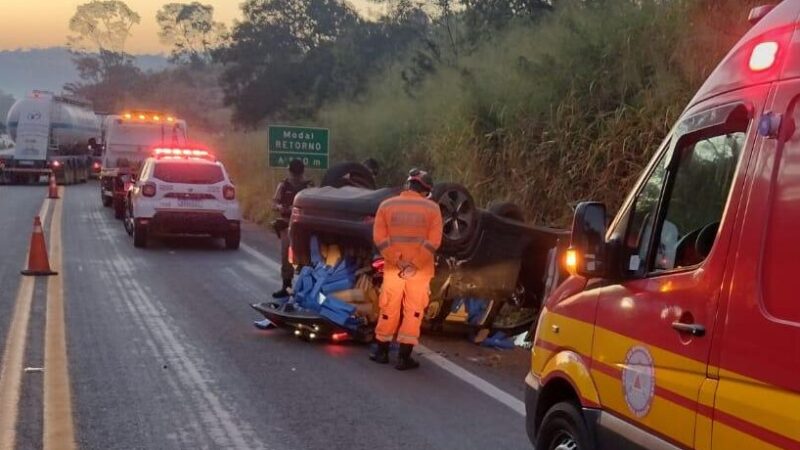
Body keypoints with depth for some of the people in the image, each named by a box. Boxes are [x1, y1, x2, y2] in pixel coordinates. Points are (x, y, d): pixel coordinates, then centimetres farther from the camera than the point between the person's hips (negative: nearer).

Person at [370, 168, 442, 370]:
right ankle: (404, 357, 4)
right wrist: (414, 264, -10)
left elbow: (379, 239, -6)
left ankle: (382, 351, 22)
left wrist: (398, 261, -8)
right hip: (420, 270, -2)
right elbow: (434, 242, -10)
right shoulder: (432, 208, -3)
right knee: (413, 312, 5)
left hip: (393, 267, 2)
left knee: (389, 310, 13)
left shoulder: (386, 205, 2)